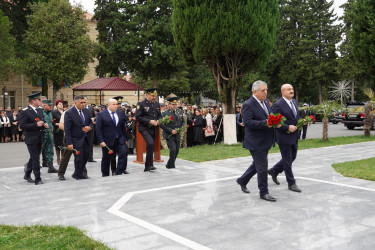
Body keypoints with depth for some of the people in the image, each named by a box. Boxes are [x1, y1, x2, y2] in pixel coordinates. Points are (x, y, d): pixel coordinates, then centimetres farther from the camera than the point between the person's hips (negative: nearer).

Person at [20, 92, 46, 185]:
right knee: (35, 159, -4)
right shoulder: (25, 112, -11)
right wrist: (36, 125, -23)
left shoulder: (40, 110, 12)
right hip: (31, 140, -8)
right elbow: (22, 125, -16)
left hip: (39, 139, 8)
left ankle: (27, 175, 36)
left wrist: (44, 125, 1)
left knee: (34, 158, 19)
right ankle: (38, 179, 4)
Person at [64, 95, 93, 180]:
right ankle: (78, 175, 18)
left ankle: (77, 174, 29)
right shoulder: (69, 113, -12)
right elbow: (67, 129, -14)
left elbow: (90, 122, 18)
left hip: (86, 139, 6)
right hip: (76, 140, -6)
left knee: (86, 156, 11)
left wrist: (89, 127, -8)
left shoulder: (86, 111, 7)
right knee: (79, 158, -3)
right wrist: (69, 143, -19)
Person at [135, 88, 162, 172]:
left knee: (151, 146, 9)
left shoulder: (157, 104, 11)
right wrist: (149, 121, -18)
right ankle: (150, 164, -19)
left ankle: (147, 167, 20)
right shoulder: (141, 104, -7)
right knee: (150, 143, -26)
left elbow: (159, 115, 21)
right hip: (144, 128, -6)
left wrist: (158, 121, -2)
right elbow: (137, 117, -12)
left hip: (153, 129, 6)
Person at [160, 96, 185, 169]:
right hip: (169, 135, -6)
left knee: (177, 150, 9)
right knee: (173, 149, -16)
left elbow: (183, 121, 18)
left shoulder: (180, 111, 7)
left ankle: (169, 164, 26)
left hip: (177, 135, 6)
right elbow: (161, 124, -14)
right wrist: (171, 130, -19)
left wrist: (182, 127, -5)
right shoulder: (165, 113, -10)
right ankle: (171, 165, -1)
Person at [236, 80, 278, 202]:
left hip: (265, 141, 9)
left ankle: (242, 180, 38)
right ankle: (263, 192, 12)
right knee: (262, 167, -2)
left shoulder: (266, 102, 11)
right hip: (256, 142, -9)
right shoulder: (248, 105, -16)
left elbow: (269, 116, 21)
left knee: (257, 164, 20)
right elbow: (248, 122, -25)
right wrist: (265, 123, -30)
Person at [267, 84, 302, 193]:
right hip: (284, 138, -8)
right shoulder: (278, 105, -17)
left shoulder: (294, 102, 10)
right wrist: (288, 127, -25)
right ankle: (291, 183, 17)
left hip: (294, 137, 8)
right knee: (287, 161, 4)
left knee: (292, 157, 19)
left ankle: (274, 171, 37)